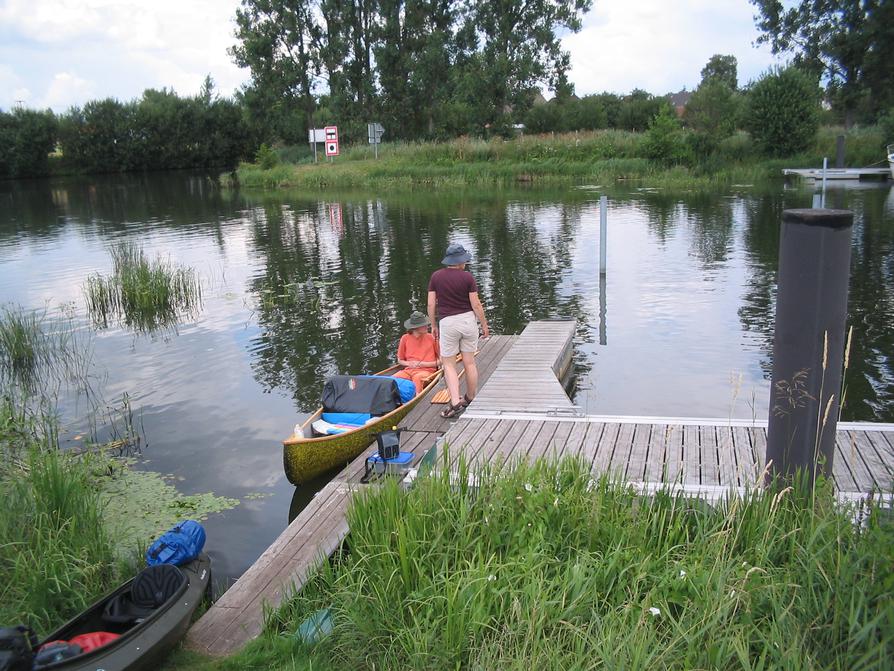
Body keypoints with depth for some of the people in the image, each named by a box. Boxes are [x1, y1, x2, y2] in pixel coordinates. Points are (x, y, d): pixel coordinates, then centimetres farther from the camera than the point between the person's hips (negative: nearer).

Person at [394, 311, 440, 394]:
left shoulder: (431, 338, 4)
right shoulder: (405, 338, 8)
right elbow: (400, 360, 22)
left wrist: (423, 364, -4)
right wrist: (408, 363, -1)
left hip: (426, 371, -3)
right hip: (408, 370, 3)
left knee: (417, 378, -38)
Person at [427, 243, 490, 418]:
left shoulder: (436, 276, -2)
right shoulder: (467, 277, -6)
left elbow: (431, 304, -1)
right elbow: (476, 304, -6)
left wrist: (434, 325, 11)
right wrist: (484, 325, 5)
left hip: (447, 322, 0)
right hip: (468, 319, 1)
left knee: (449, 365, 6)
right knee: (469, 362, 12)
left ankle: (455, 402, -6)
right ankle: (471, 398, 25)